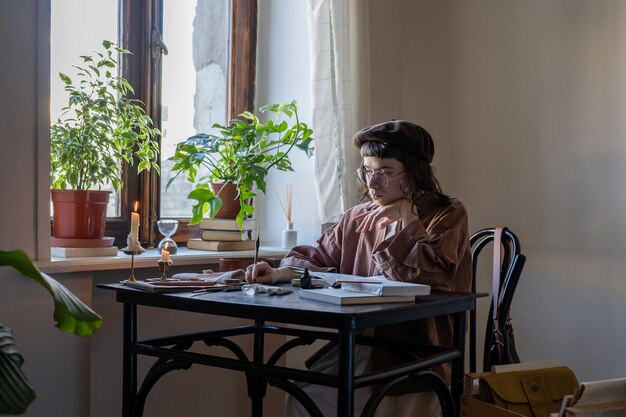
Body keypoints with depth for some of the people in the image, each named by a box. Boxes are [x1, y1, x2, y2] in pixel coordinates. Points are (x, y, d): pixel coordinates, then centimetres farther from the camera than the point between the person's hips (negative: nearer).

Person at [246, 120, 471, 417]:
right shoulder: (357, 218, 12)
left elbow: (430, 277, -16)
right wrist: (280, 273, -5)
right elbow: (318, 258, 15)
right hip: (357, 346, 5)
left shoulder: (447, 215, -2)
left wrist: (406, 219, -10)